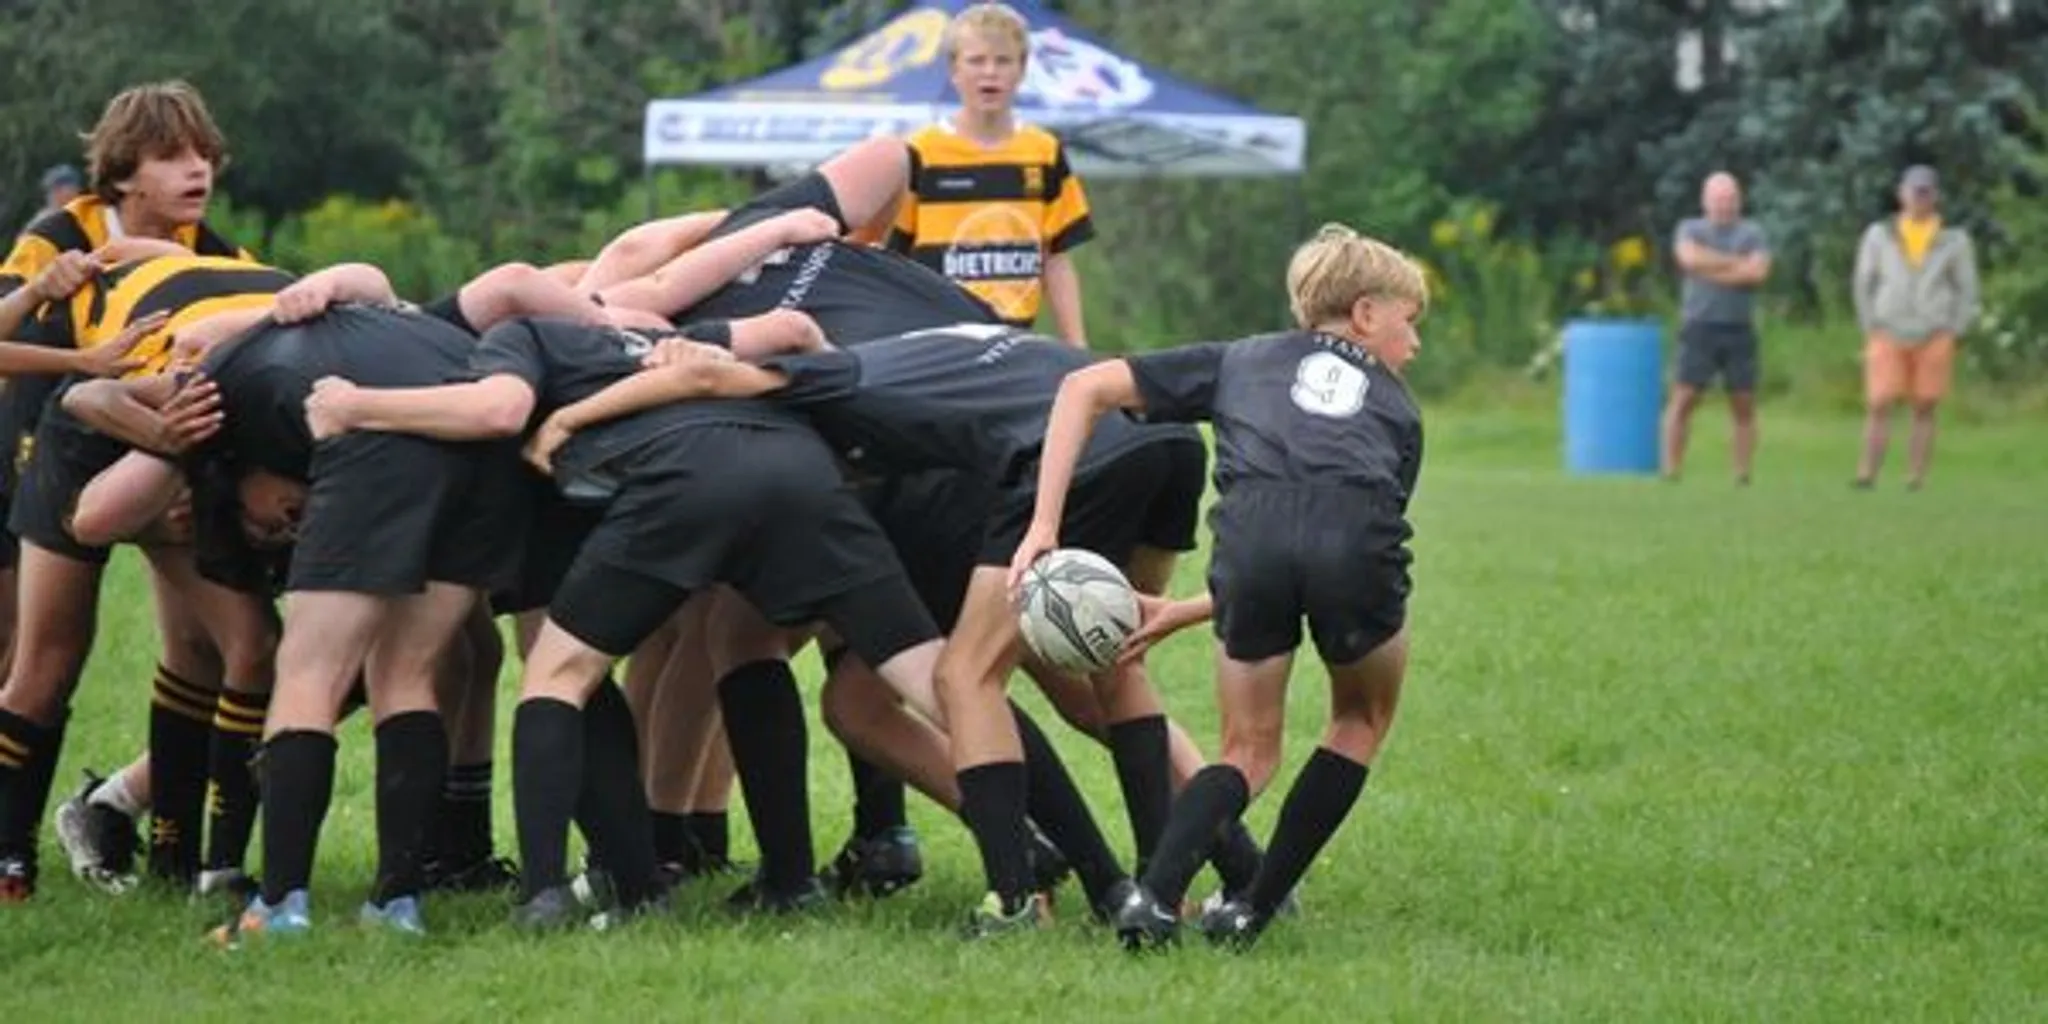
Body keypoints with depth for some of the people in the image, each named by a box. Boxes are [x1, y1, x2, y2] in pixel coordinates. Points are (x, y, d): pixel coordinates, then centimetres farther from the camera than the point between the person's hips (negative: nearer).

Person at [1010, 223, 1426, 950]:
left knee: (1249, 752, 21)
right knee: (1360, 724, 28)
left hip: (1250, 532, 1)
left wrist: (1044, 524, 17)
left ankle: (1154, 896, -2)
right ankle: (1255, 910, 22)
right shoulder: (1396, 409, 33)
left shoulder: (1239, 361, 34)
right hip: (1357, 546, -1)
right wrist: (1179, 615, 27)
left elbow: (1086, 389, 22)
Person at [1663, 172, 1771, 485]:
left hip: (1739, 329, 1)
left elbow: (1757, 272, -9)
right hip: (1699, 326, -1)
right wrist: (1736, 262, -7)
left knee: (1744, 405, 1)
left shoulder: (1752, 233, 8)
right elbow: (1690, 258, -12)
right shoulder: (1690, 229, 9)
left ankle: (1743, 474, 6)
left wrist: (1710, 268, -9)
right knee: (1683, 399, -6)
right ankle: (1671, 471, -4)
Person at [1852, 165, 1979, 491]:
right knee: (1879, 406, -10)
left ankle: (1916, 481, -1)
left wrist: (1952, 332, -2)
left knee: (1924, 410, -1)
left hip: (1933, 340, 0)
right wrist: (1871, 328, 2)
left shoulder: (1954, 240, 4)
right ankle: (1867, 474, -15)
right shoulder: (1880, 235, 6)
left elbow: (1967, 290, 8)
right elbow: (1864, 284, 11)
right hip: (1889, 337, 0)